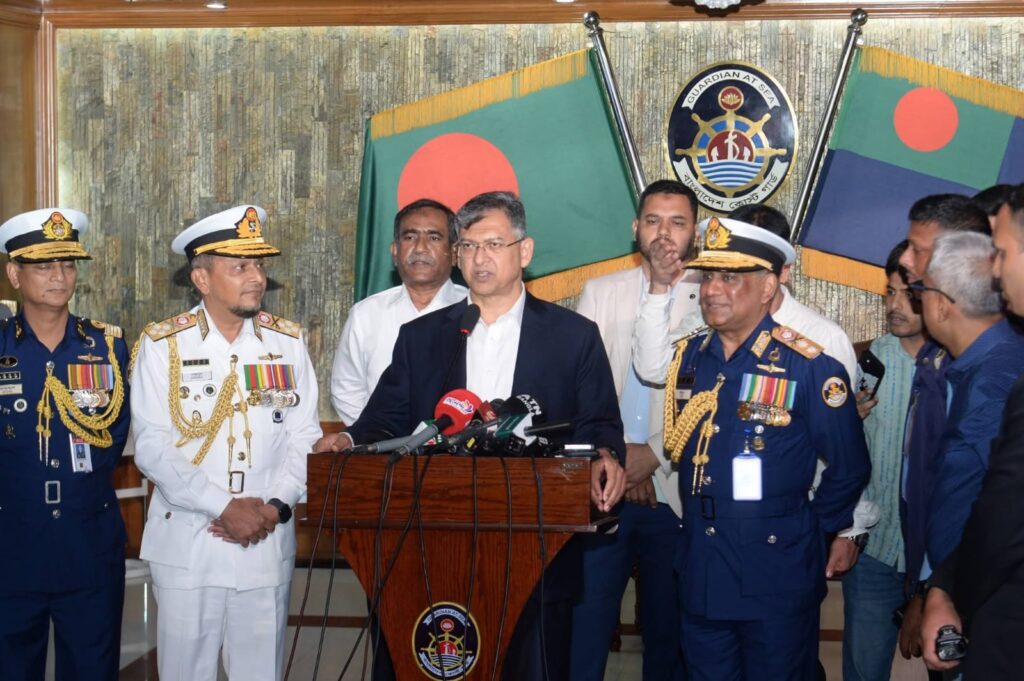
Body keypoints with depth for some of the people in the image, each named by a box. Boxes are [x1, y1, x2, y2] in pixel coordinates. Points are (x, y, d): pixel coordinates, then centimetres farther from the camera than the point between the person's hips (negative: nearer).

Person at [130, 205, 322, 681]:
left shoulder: (287, 342, 6)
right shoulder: (162, 344, -3)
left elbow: (304, 436, 5)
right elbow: (152, 448, -8)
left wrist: (275, 507, -10)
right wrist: (226, 507, -15)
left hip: (268, 543, 2)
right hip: (186, 545, -2)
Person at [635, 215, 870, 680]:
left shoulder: (808, 365, -12)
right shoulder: (688, 356, 4)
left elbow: (849, 467, -6)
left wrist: (811, 528, 1)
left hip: (777, 578, -5)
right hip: (701, 574, 5)